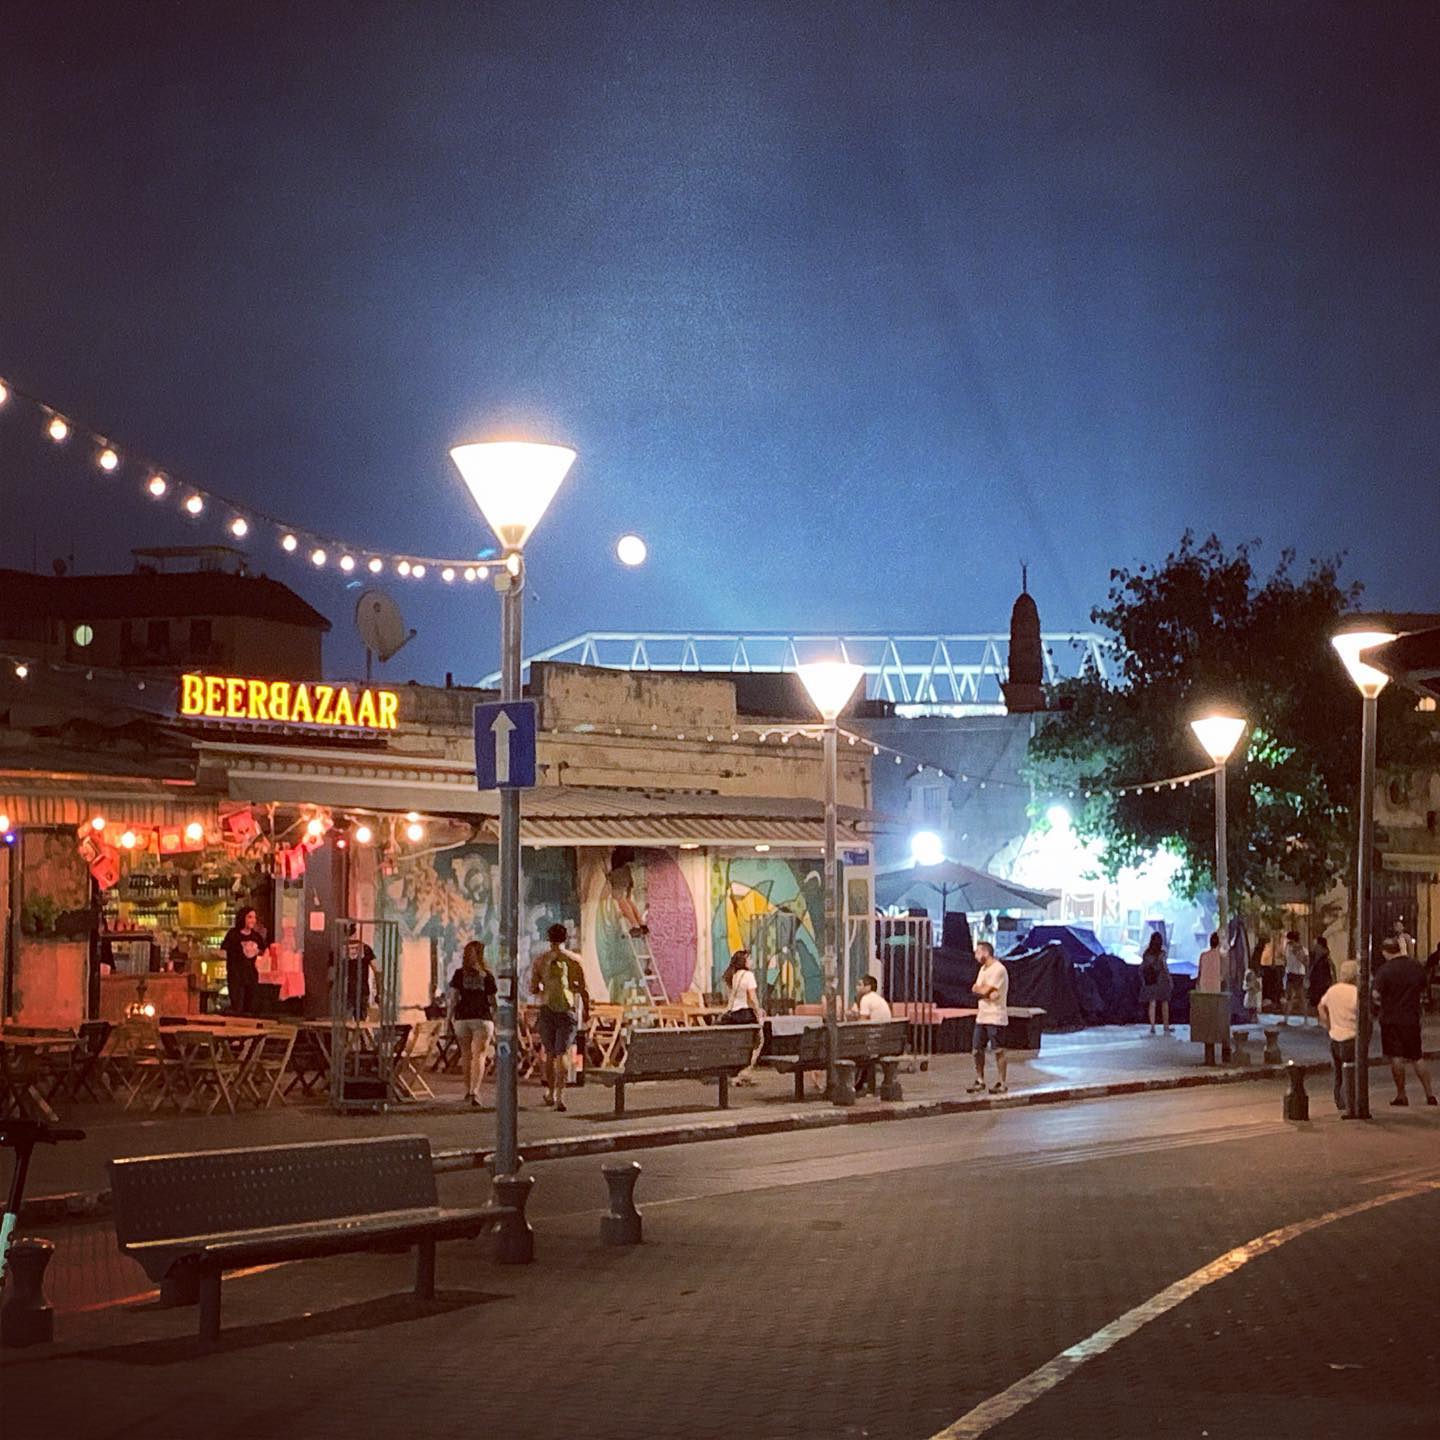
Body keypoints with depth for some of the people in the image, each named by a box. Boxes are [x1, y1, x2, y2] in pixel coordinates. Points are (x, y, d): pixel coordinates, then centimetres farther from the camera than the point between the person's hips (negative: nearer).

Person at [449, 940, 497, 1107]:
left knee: (466, 1055, 15)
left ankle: (468, 1091, 25)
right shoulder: (487, 976, -1)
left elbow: (454, 998, -2)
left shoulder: (459, 974, 2)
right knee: (479, 1055, -5)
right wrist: (496, 1022, 9)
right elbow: (492, 1001, 1)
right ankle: (474, 1091, -20)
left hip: (462, 1018, 2)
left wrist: (450, 1017, 5)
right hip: (483, 1018, -2)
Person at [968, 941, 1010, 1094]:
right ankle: (980, 1081, 19)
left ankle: (1001, 1083, 3)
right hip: (981, 1017, 9)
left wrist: (978, 988, 1)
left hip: (995, 1017, -9)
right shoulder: (983, 969, 15)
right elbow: (975, 990, 7)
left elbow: (985, 990, -20)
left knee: (999, 1051, -2)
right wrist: (987, 994, -12)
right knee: (978, 1050, 10)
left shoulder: (998, 969, -14)